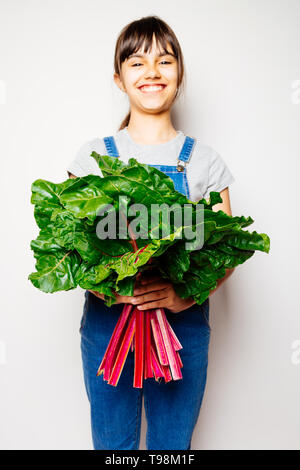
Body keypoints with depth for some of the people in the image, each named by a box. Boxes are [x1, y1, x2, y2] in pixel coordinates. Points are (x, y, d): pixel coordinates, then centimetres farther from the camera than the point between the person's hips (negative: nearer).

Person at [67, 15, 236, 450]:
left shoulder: (204, 161, 1)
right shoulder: (95, 155, 2)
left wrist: (186, 295, -19)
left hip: (183, 325, 0)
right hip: (107, 321, 0)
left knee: (173, 445, 16)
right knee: (112, 444, 16)